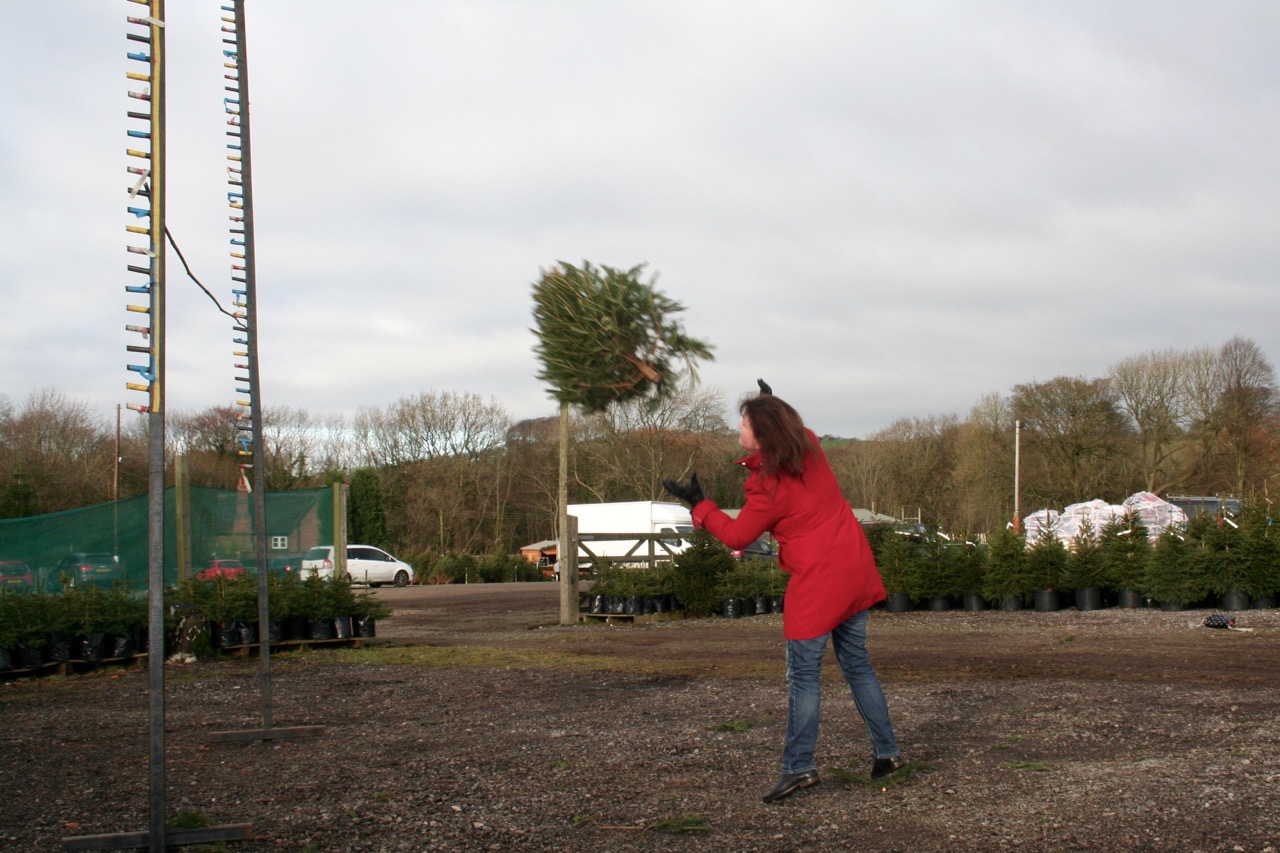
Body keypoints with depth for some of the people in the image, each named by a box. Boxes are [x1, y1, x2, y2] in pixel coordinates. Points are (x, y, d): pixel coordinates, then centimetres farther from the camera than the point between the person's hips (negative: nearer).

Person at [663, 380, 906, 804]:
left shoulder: (769, 487, -18)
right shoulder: (810, 447, 2)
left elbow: (737, 535, -5)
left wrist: (698, 504, 3)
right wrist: (772, 408, 27)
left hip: (816, 586, -8)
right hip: (854, 573, 8)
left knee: (803, 676, -2)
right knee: (856, 662, 17)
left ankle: (799, 766, -2)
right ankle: (886, 751, 20)